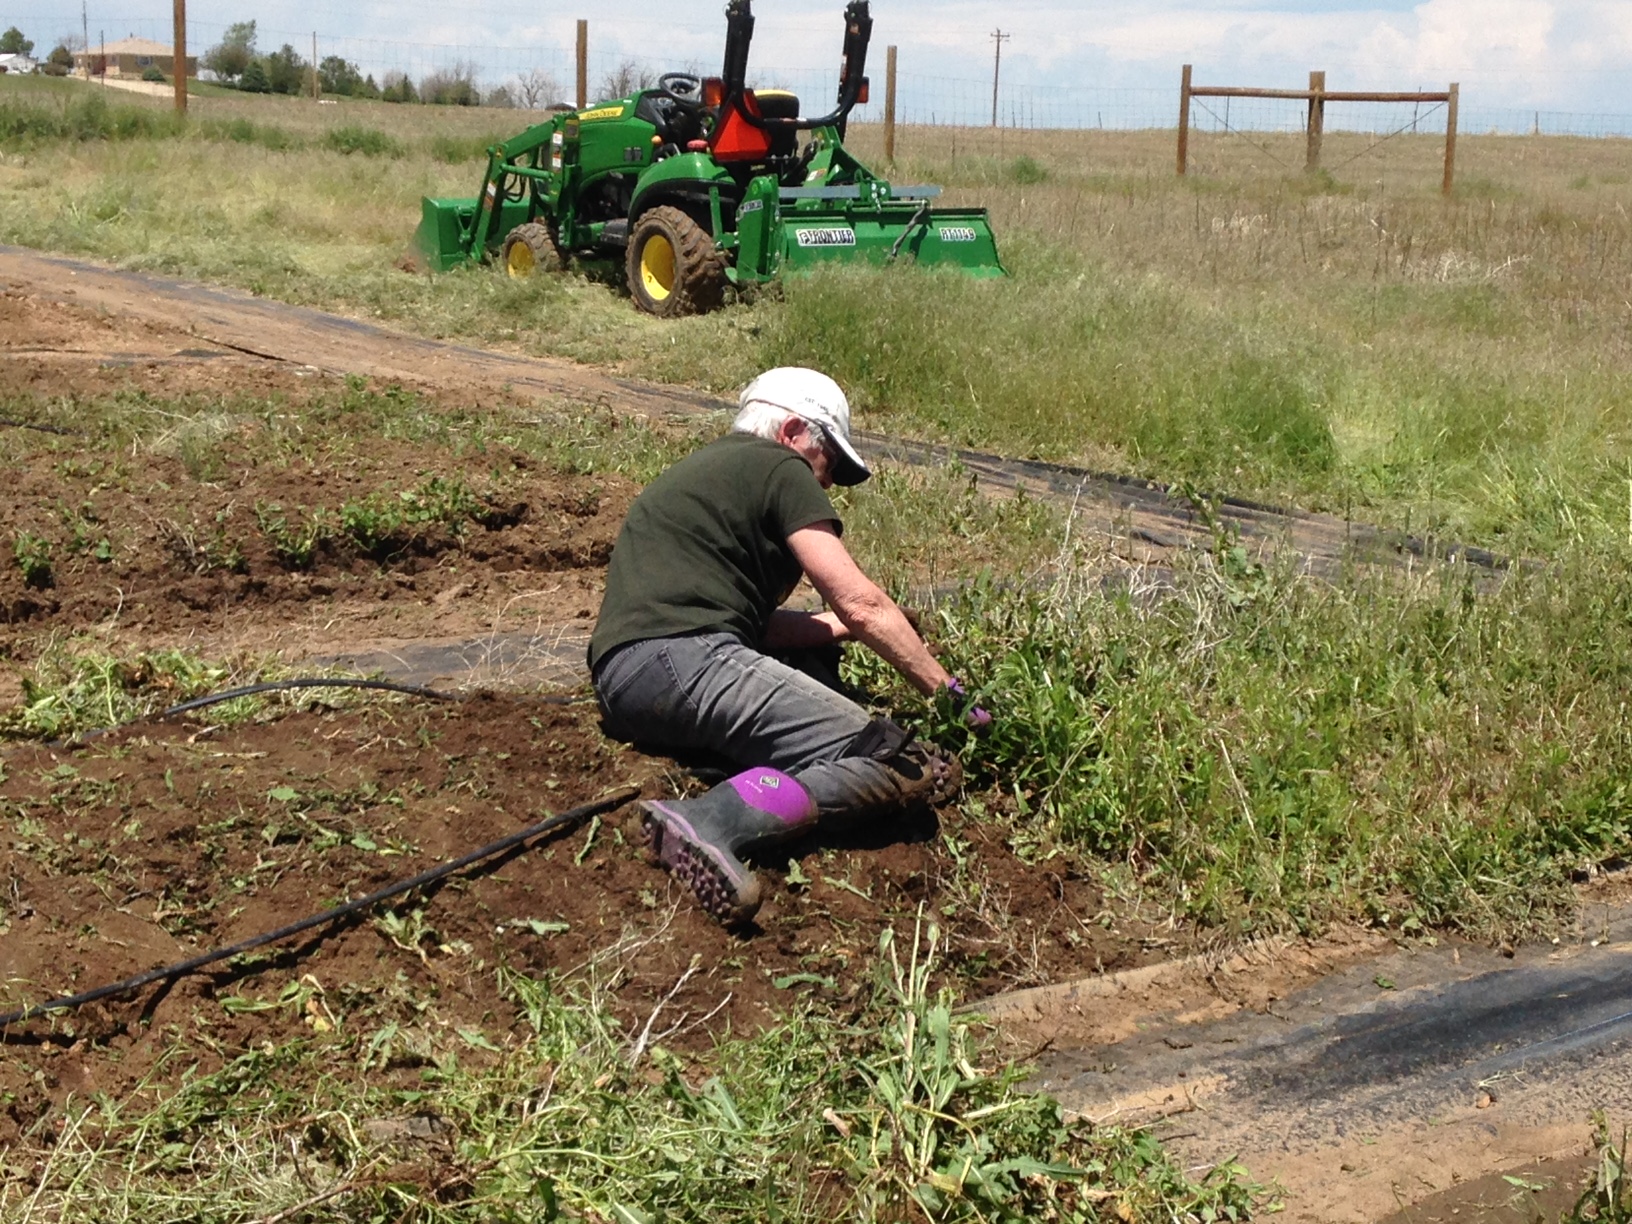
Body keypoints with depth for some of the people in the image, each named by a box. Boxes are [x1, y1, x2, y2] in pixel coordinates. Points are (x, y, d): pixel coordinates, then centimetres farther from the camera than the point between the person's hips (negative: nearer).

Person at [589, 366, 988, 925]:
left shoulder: (701, 470, 31)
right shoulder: (780, 467, 5)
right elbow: (860, 604, -3)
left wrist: (843, 626, 25)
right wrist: (949, 691, 4)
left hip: (619, 687, 10)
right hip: (684, 658, -10)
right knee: (898, 764, -15)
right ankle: (716, 821, -37)